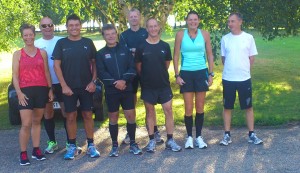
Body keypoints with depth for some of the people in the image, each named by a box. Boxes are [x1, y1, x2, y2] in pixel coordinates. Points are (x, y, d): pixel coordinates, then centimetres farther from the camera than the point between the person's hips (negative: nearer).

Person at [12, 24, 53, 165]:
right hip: (26, 91, -2)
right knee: (26, 124, -8)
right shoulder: (17, 54, 4)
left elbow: (46, 72, 12)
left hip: (41, 90, 2)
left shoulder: (42, 53, 9)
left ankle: (36, 150, 17)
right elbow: (15, 76, 0)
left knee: (37, 121, 10)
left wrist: (50, 89, 6)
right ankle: (23, 153, 0)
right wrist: (19, 92, -11)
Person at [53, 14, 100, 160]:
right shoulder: (61, 43, 0)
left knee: (88, 115, 5)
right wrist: (64, 86, -10)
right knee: (70, 116, 4)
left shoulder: (88, 43, 4)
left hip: (86, 87, 1)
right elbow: (57, 65, -3)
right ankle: (72, 146, 15)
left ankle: (91, 145, 14)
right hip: (69, 87, -1)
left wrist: (93, 81, -5)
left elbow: (94, 63, 7)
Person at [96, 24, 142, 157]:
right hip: (111, 91, -1)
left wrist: (124, 80, -15)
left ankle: (133, 143, 13)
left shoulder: (125, 50, 8)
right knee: (113, 117, 6)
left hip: (127, 89, 1)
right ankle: (115, 145, 16)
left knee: (131, 115, -1)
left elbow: (132, 69, 1)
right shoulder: (101, 54, 5)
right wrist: (114, 83, -16)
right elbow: (101, 73, -4)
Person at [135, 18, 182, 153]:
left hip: (164, 84, 1)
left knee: (168, 110, 0)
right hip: (148, 86, -1)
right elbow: (138, 66, 3)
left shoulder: (165, 46, 1)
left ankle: (170, 140, 9)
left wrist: (160, 75, 12)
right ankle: (152, 140, 17)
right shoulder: (141, 47, -5)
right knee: (150, 112, 7)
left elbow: (167, 64, 11)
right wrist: (148, 77, 10)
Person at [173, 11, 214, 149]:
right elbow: (176, 56, 0)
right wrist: (177, 75, -6)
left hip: (201, 73, 1)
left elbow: (210, 55, 6)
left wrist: (211, 74, 1)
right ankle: (189, 137, 13)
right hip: (186, 73, -1)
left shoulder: (205, 34, 1)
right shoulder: (180, 34, -3)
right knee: (188, 108, 0)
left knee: (200, 107, 7)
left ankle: (199, 136, 18)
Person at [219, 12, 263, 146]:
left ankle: (252, 134, 14)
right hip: (228, 79, 1)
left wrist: (243, 70, 5)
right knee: (227, 107, 6)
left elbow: (252, 58, 4)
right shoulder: (225, 39, 2)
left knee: (248, 107, 5)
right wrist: (230, 70, 7)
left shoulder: (248, 38, -2)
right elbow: (223, 58, 10)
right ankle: (227, 135, 14)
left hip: (244, 78, -1)